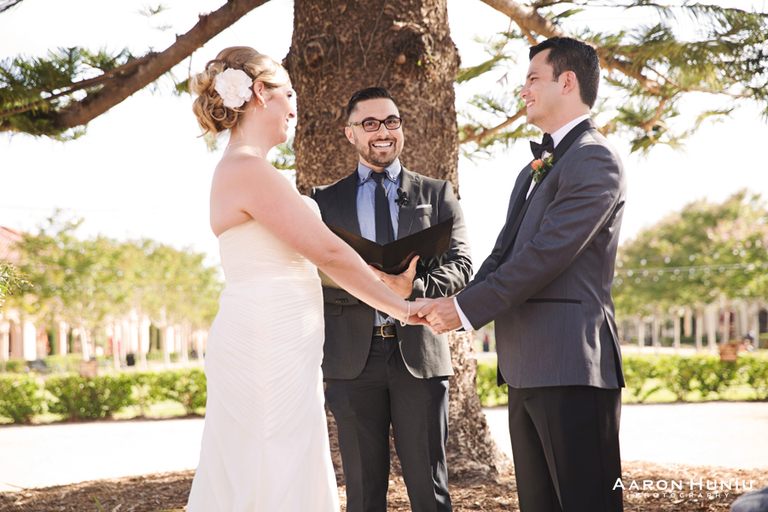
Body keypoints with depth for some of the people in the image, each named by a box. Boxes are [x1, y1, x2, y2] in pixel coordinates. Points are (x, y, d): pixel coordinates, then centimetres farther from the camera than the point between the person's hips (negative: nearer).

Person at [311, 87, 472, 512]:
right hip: (353, 360, 0)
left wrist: (414, 287, -19)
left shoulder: (437, 194, 13)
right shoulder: (326, 201, 12)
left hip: (420, 354, 0)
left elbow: (460, 264, 1)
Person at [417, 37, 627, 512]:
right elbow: (504, 254, 19)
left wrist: (467, 308, -14)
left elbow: (546, 254, -17)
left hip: (572, 366, -10)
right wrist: (453, 304, 1)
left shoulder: (595, 160, -9)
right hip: (527, 367, 10)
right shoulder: (536, 169, 23)